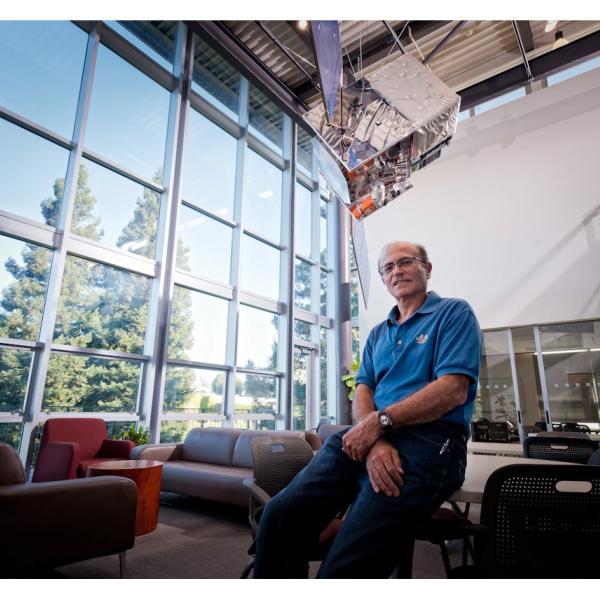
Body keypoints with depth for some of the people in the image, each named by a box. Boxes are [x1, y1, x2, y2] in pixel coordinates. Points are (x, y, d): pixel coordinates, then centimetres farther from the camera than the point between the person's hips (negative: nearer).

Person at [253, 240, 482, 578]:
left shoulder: (455, 313, 5)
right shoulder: (378, 334, 23)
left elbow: (454, 390, -10)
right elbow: (362, 393, 11)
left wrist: (380, 421, -13)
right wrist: (374, 441, -12)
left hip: (429, 440, -5)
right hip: (369, 436, 6)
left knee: (345, 567, -22)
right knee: (280, 515, -14)